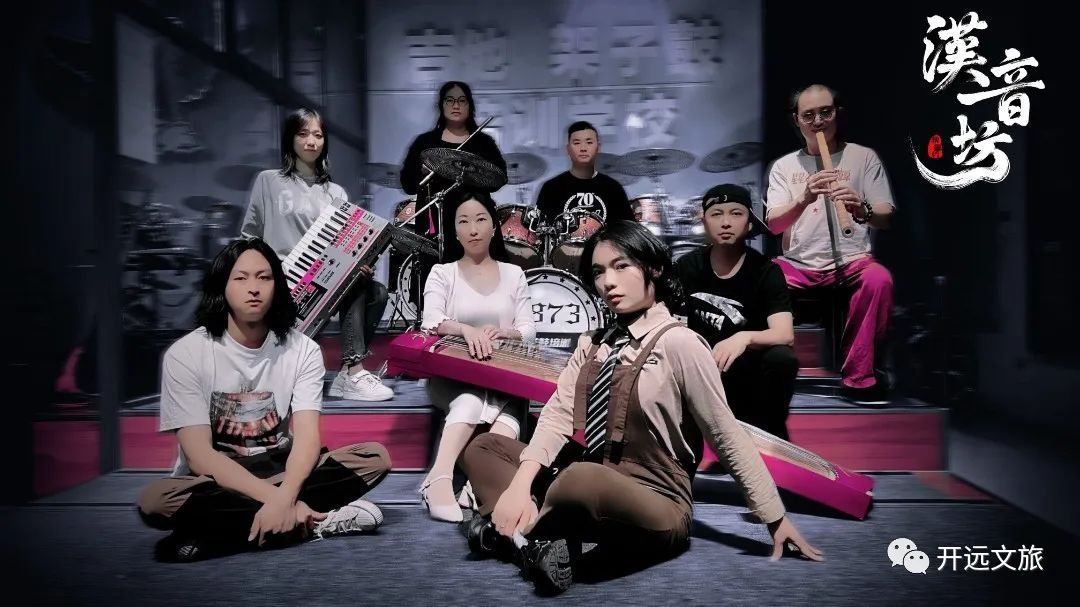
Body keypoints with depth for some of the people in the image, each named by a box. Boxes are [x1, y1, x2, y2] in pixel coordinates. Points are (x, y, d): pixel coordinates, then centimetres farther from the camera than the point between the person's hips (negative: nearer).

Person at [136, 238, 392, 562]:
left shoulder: (302, 349, -4)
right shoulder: (185, 353, -11)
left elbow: (307, 437, -15)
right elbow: (199, 455, -18)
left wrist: (284, 498, -35)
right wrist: (273, 499, -30)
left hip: (281, 472, 2)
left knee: (375, 457, -20)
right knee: (155, 500, -36)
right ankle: (317, 522, -24)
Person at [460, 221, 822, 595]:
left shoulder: (678, 343, -12)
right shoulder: (593, 343, 7)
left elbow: (727, 437, -8)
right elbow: (558, 415, -3)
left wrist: (775, 519, -1)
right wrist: (521, 484, -20)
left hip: (655, 506, -7)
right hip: (595, 483, 7)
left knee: (581, 479, -39)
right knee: (483, 447, 5)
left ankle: (519, 530, -10)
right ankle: (536, 529, -18)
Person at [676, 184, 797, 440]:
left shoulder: (766, 271, -10)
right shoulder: (688, 266, 0)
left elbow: (785, 335, -23)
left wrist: (745, 338, -43)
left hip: (750, 371, -2)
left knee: (782, 358, -33)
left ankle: (769, 431, -8)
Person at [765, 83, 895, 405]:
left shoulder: (864, 156, 7)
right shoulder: (783, 166, 10)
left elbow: (885, 219, -1)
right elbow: (773, 225, -3)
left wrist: (861, 209, -25)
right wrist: (804, 200, -23)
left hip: (851, 261, -1)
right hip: (799, 265, 1)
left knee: (879, 279, -33)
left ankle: (858, 378, -18)